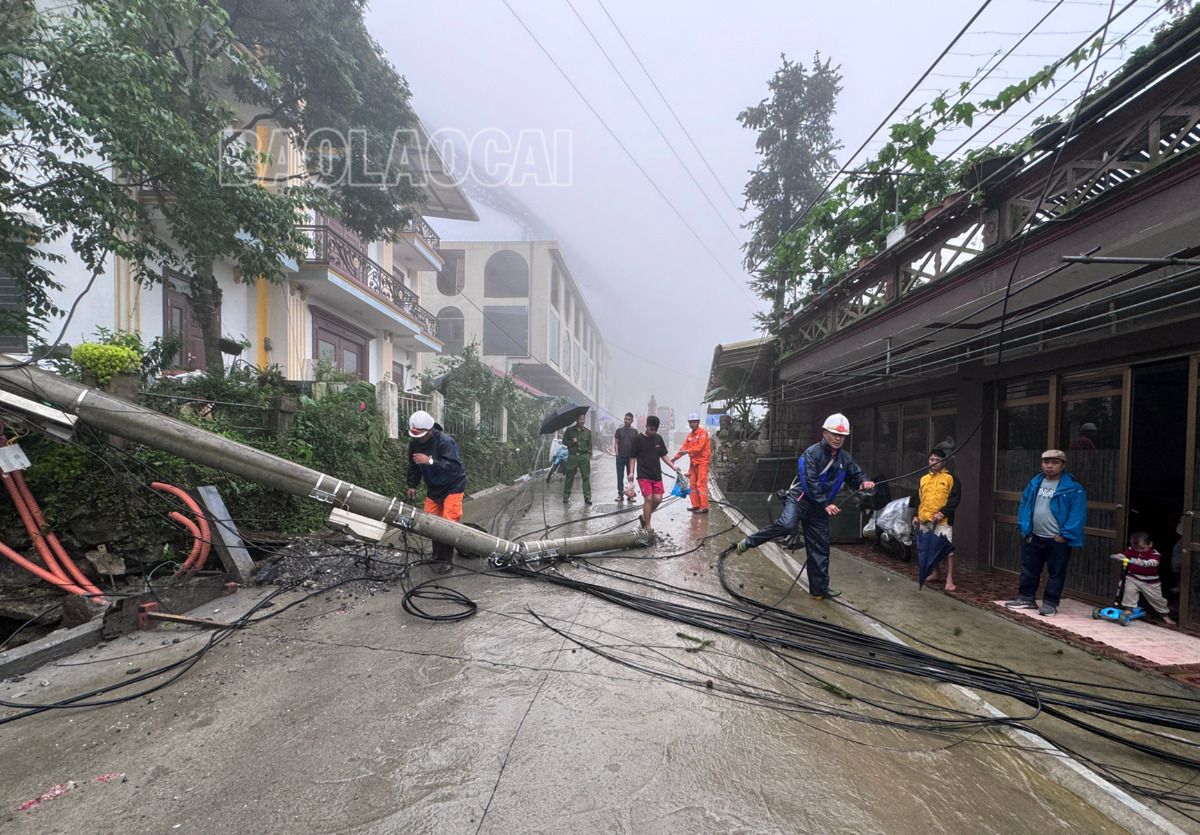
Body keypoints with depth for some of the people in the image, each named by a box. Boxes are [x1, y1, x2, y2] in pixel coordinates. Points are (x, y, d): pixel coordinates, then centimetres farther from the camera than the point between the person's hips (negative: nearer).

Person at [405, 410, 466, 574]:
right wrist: (412, 485, 13)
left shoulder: (445, 441, -26)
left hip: (453, 487, -6)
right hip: (433, 488, 7)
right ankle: (437, 557, 18)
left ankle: (447, 560, 1)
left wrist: (430, 460, -41)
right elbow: (413, 465, 12)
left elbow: (454, 466, -35)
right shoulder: (414, 442, -4)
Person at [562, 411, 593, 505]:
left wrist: (589, 456, 1)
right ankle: (566, 497, 14)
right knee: (569, 477, 3)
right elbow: (564, 441, 9)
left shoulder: (588, 432, 10)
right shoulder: (569, 430, 7)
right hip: (572, 456, -1)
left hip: (584, 456, 1)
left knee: (586, 477, -4)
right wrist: (572, 442, -8)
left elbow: (590, 445, 10)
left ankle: (587, 497, -1)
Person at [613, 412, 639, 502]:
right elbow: (616, 443, 4)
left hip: (631, 457, 1)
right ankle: (620, 494, 10)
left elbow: (636, 444, 7)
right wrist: (617, 453, -4)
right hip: (620, 457, -1)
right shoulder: (619, 430, 3)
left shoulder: (635, 431, 5)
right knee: (620, 477, 3)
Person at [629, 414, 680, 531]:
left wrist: (673, 466, 3)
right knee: (648, 499, -10)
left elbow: (663, 455, 14)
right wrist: (631, 472, -9)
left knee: (658, 499, 0)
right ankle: (647, 527, 1)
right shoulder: (639, 439, -5)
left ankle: (644, 517, 23)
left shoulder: (658, 438, 7)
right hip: (643, 475, -5)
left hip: (657, 475, 5)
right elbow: (633, 457, -1)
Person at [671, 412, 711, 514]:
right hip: (693, 462, 8)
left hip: (702, 462, -8)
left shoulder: (703, 432, -9)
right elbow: (684, 447, 9)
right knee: (692, 484, 10)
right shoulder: (690, 435, 14)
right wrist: (675, 457, -1)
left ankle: (704, 507, -5)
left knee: (701, 484, -9)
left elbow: (699, 447, -20)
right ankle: (696, 505, 19)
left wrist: (687, 451, -26)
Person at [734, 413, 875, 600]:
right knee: (786, 524, -34)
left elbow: (856, 475, 20)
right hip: (800, 498, -6)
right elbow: (811, 482, -18)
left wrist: (864, 482, -4)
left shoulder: (845, 458, 9)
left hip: (820, 507, 6)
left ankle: (820, 588, 22)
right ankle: (749, 542, -15)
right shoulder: (812, 453, -12)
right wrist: (825, 504, -21)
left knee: (820, 547, 9)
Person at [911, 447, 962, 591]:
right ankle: (934, 572, 30)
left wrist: (942, 513, -17)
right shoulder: (924, 479, 14)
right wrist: (915, 515, 11)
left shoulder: (950, 478, -3)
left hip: (942, 521, -6)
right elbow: (918, 499, 18)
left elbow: (955, 498, -9)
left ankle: (949, 579, -2)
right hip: (924, 520, 6)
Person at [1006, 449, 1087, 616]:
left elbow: (1077, 514, -15)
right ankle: (1026, 598, 24)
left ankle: (1050, 603, 17)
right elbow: (1024, 505, 11)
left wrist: (1064, 535, -16)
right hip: (1033, 537, 6)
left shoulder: (1073, 488, -11)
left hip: (1058, 540, -5)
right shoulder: (1034, 483, 6)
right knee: (1029, 569, 13)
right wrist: (1024, 528, 5)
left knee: (1056, 573, 7)